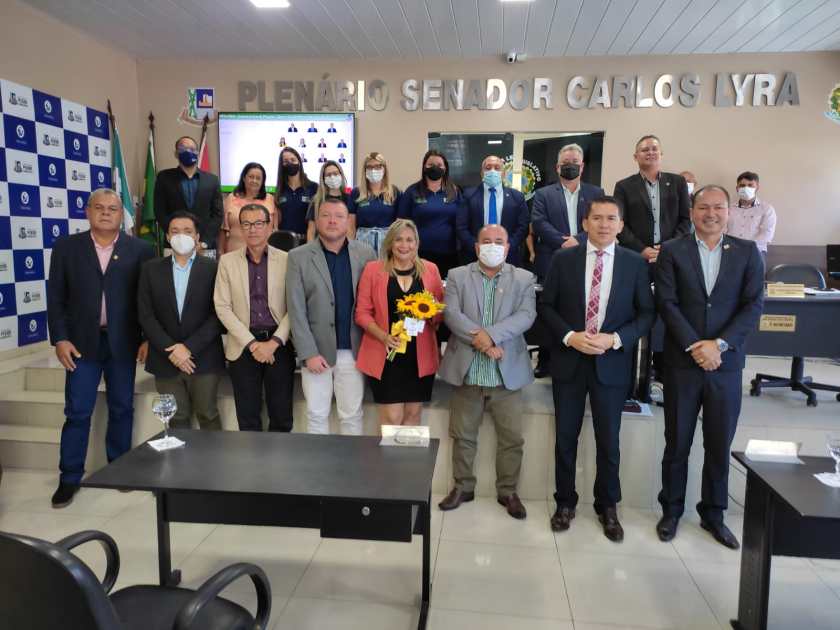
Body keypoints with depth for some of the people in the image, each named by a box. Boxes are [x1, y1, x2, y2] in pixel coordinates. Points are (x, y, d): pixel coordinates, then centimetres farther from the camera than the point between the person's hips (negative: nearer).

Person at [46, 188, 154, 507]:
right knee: (77, 412, 3)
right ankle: (70, 477, 17)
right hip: (82, 341, 0)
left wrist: (149, 338, -4)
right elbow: (55, 297, 3)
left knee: (122, 408, 10)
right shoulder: (66, 247, 4)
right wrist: (60, 339, -5)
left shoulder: (140, 250, 2)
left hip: (123, 342, 0)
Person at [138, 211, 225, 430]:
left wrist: (189, 347, -12)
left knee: (208, 416, 4)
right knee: (176, 420, 9)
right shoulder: (151, 269, 7)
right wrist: (170, 349, -9)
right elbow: (146, 315, 2)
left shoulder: (213, 268, 0)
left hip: (204, 359, -2)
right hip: (166, 360, 2)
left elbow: (218, 314, -6)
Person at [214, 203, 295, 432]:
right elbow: (223, 307, -1)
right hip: (243, 346, 1)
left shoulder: (286, 260, 2)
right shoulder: (227, 261, 4)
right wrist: (252, 343, -9)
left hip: (279, 345, 0)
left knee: (282, 416, 6)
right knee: (248, 418, 7)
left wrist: (274, 342, -11)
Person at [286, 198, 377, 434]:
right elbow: (296, 310, -6)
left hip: (353, 351, 1)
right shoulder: (299, 257, -2)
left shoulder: (365, 253, 2)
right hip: (316, 350, -1)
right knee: (317, 416, 10)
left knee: (352, 415, 10)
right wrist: (309, 353, -11)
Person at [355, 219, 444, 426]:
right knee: (391, 418, -1)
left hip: (420, 356, 2)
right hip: (387, 355, -2)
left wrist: (431, 316, -12)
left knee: (413, 414, 11)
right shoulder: (373, 269, 0)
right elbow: (362, 313, 0)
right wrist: (384, 336, -16)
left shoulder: (430, 269, 6)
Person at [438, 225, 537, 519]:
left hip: (507, 373, 0)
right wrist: (479, 338, -20)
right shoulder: (457, 276, 5)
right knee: (463, 436, 11)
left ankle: (508, 491, 25)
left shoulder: (524, 279, 5)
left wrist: (489, 334, -21)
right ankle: (463, 487, 29)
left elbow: (526, 316, -9)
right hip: (467, 371, 0)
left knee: (512, 438, 8)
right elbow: (451, 313, -8)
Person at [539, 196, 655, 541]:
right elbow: (546, 305, 1)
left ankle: (607, 507, 30)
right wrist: (569, 336, -13)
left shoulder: (636, 263, 0)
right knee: (566, 437, 10)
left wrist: (615, 339, -14)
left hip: (612, 363, 0)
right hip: (568, 360, 0)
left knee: (608, 441, 10)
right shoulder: (564, 259, -1)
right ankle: (565, 502, 29)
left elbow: (647, 313, 1)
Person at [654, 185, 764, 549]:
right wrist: (695, 347, -14)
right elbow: (667, 304, -6)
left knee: (720, 445, 11)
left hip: (726, 364, 2)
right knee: (677, 443, 9)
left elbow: (754, 305, -2)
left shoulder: (747, 252, 5)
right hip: (682, 363, -1)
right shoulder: (672, 251, 1)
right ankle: (671, 511, 26)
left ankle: (713, 514, 29)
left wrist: (718, 344, -13)